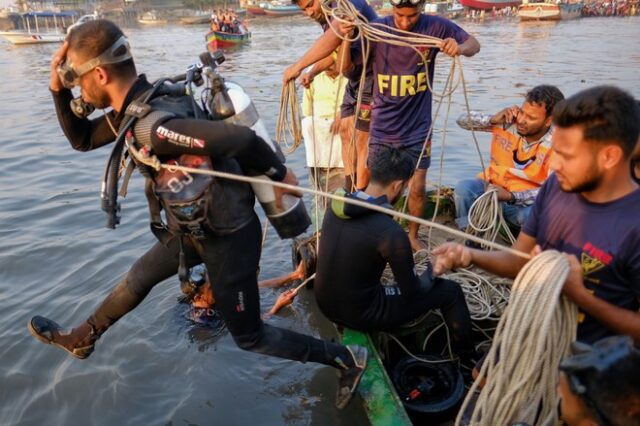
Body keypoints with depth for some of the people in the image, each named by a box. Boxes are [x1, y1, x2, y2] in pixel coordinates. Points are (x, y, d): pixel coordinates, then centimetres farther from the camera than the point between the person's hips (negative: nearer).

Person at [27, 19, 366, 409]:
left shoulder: (151, 123, -32)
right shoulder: (133, 107, 0)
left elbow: (241, 139, -39)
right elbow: (82, 139, 15)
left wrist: (279, 174, -23)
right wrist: (59, 91, 1)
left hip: (228, 237, -9)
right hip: (196, 228, 9)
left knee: (248, 336, 8)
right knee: (140, 277, 26)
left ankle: (347, 359, 21)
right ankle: (82, 339, 53)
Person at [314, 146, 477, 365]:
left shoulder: (337, 206, -6)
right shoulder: (391, 232, -27)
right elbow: (413, 293, -14)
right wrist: (434, 269, 8)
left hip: (325, 303, 7)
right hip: (360, 314, -7)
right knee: (450, 291, 6)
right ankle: (469, 360, 30)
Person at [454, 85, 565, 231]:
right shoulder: (507, 122, -9)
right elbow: (463, 120, -3)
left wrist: (511, 196, -31)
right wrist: (492, 120, -21)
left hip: (525, 202, -3)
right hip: (493, 188, 3)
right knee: (463, 188, -28)